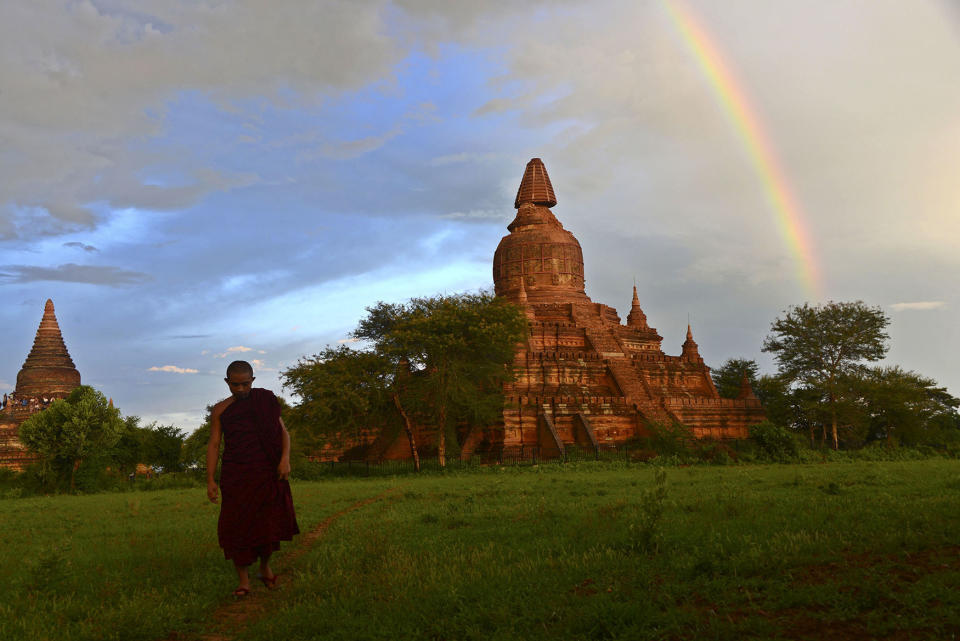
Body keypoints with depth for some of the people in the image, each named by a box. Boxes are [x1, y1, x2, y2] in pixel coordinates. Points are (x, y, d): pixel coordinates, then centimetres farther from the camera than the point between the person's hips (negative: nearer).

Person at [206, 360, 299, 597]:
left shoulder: (265, 401, 7)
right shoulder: (220, 410, 5)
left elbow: (283, 432, 5)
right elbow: (213, 444, 3)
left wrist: (285, 458, -11)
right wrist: (210, 480, -5)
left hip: (266, 471, 0)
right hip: (235, 474, 0)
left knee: (269, 522, 1)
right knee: (237, 525, -2)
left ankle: (265, 566, 27)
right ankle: (243, 580, 9)